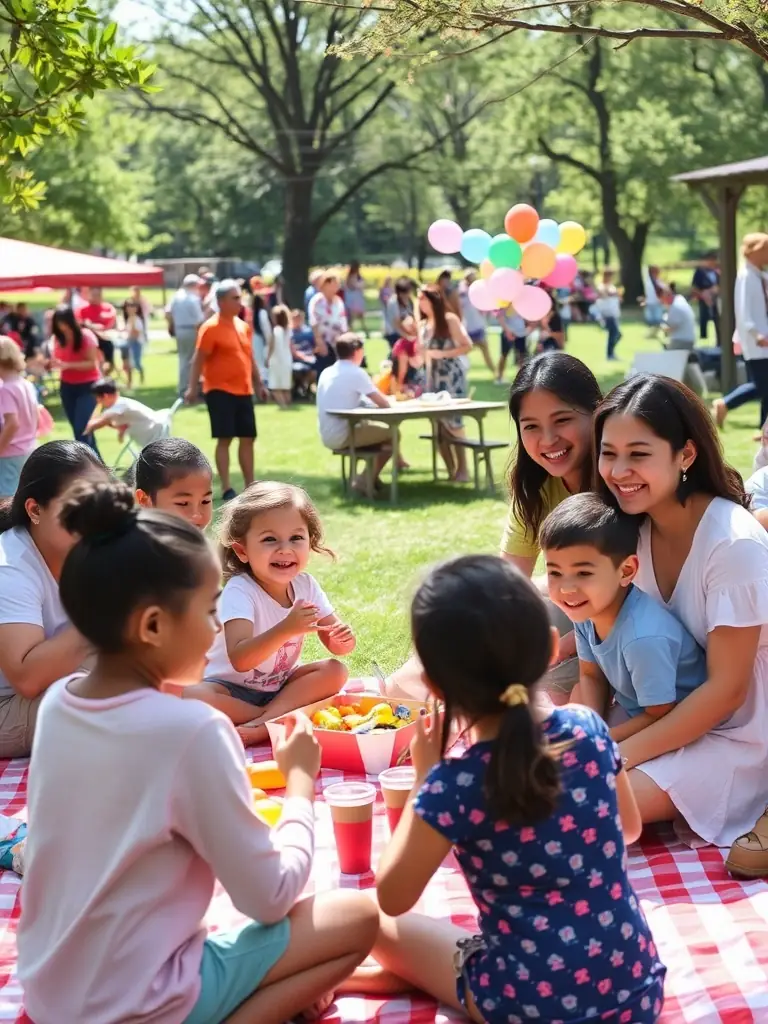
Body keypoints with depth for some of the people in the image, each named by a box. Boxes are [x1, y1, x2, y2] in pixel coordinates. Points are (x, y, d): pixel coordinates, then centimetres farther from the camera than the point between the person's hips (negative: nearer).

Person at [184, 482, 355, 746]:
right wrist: (286, 629, -50)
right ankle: (279, 718, -20)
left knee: (335, 671, -16)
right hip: (232, 689, -5)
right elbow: (240, 660, -36)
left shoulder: (305, 585, -6)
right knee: (191, 697, -33)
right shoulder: (239, 591, -25)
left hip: (279, 686, 5)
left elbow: (332, 639, 2)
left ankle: (261, 725, -25)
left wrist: (342, 640, -24)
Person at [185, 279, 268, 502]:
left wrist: (259, 384, 19)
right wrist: (193, 387, -19)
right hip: (220, 391, -7)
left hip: (243, 391, 7)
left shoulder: (243, 326, 12)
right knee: (224, 439, -6)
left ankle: (250, 487, 16)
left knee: (248, 438, 8)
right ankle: (226, 489, -2)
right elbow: (198, 360, -13)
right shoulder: (211, 327, -10)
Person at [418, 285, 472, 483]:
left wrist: (443, 353, -18)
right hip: (433, 377, 6)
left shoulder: (450, 319, -8)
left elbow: (467, 346, -11)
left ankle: (462, 470, -5)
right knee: (438, 426, 2)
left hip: (451, 376, -6)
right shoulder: (423, 324, 11)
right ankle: (451, 470, 9)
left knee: (452, 422, -11)